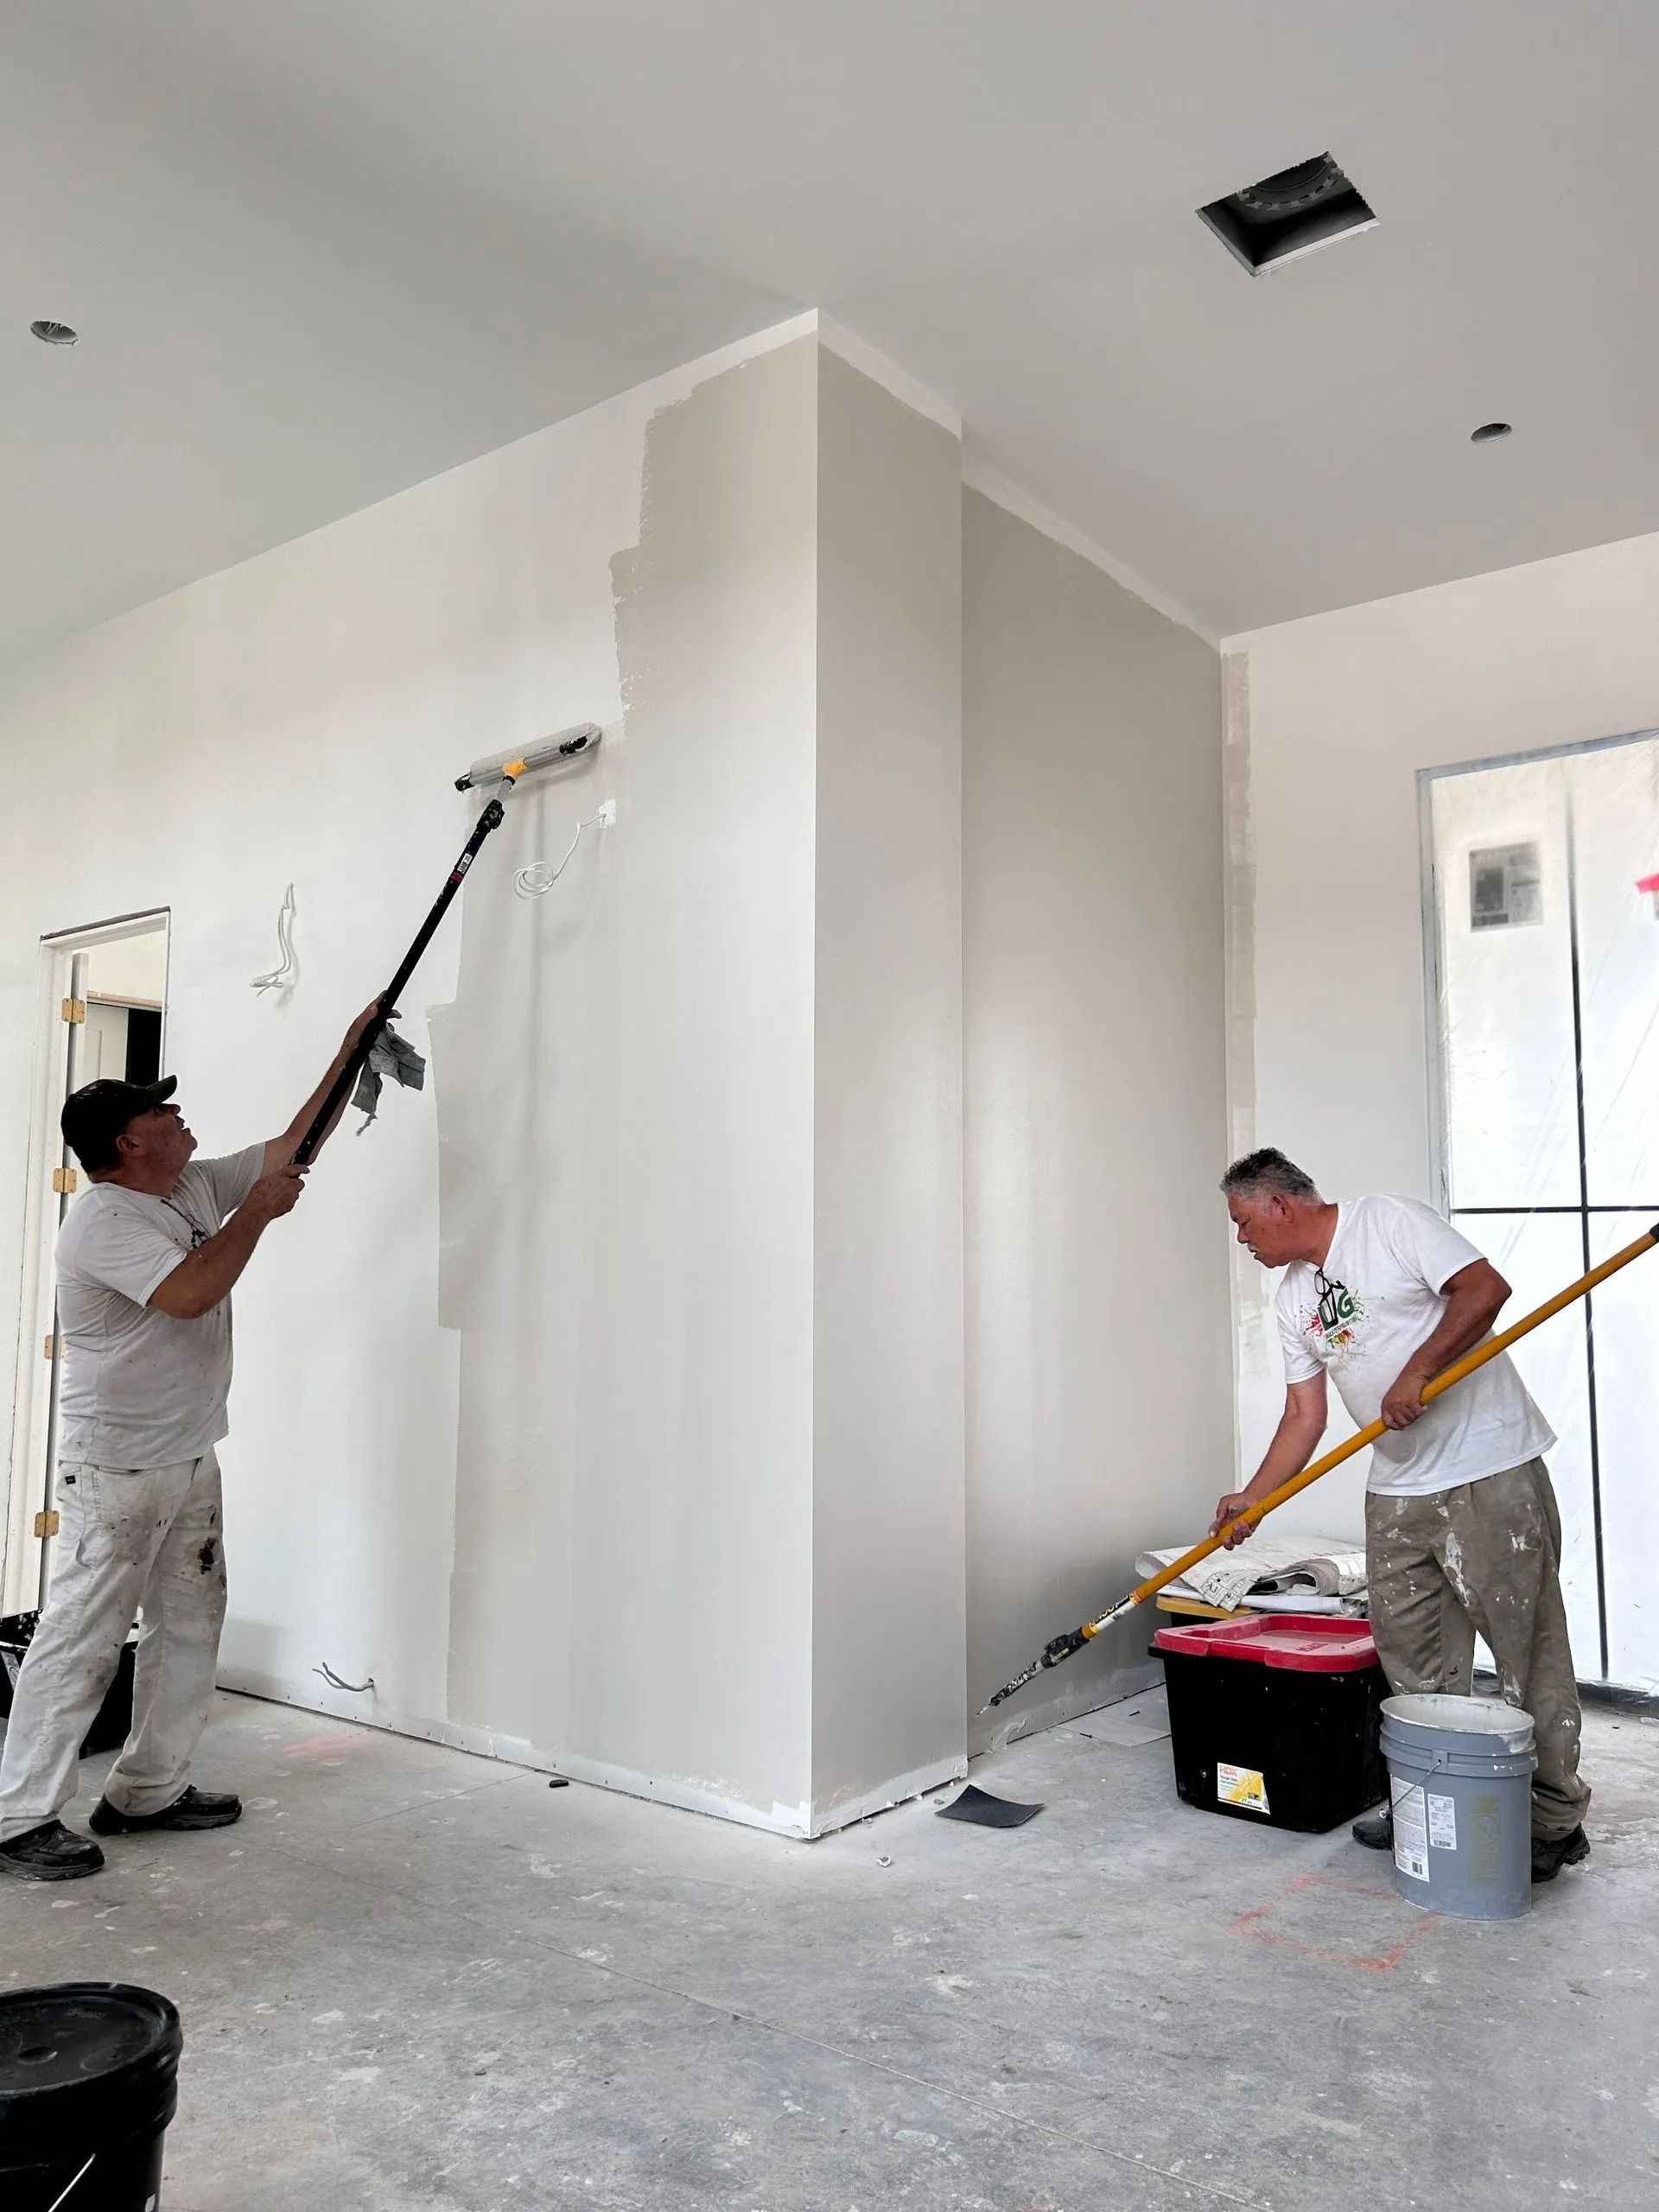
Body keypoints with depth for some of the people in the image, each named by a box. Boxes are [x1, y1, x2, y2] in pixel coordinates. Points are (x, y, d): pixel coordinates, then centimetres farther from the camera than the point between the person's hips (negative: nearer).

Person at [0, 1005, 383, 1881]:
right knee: (81, 1639, -3)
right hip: (114, 1469, -9)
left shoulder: (199, 1188, 7)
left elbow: (292, 1145, 13)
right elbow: (191, 1291, -29)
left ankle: (148, 1789, 25)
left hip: (190, 1459, 9)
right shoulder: (101, 1220, -17)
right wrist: (259, 1209, -18)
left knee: (189, 1626, 13)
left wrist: (351, 1051, 9)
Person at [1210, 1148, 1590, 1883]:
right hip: (1397, 1493, 8)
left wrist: (1415, 1373, -22)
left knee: (1529, 1649, 1)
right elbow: (1304, 1417, 12)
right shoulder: (1294, 1299, 12)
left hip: (1490, 1472, -7)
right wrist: (1252, 1499, 5)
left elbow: (1485, 1289, -18)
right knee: (1415, 1664, 11)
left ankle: (1555, 1823, 13)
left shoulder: (1391, 1222, -8)